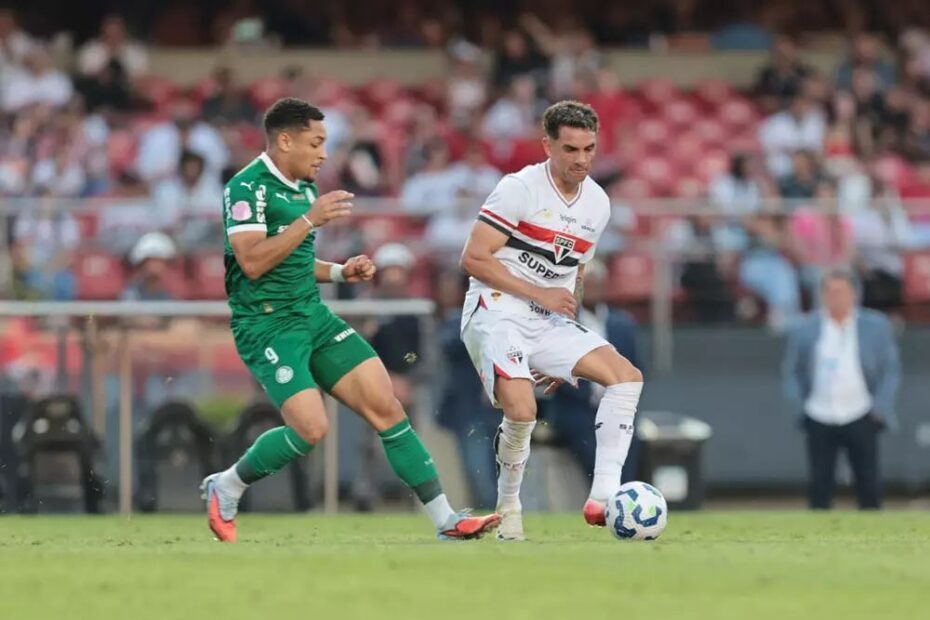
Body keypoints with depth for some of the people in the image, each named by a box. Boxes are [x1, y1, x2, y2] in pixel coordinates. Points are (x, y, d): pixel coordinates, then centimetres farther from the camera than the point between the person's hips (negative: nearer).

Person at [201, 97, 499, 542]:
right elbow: (252, 262, -23)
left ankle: (445, 520, -2)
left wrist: (341, 272, 10)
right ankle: (226, 487, 4)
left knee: (385, 407, -2)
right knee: (311, 427, -21)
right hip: (268, 326, -8)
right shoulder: (248, 187, -13)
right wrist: (309, 220, -23)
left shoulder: (303, 189, 15)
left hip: (314, 317, 8)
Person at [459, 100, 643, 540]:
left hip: (550, 324, 7)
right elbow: (474, 259, -13)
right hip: (496, 314, -7)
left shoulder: (598, 204, 12)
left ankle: (603, 496, -17)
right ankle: (508, 508, -3)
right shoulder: (519, 189, -9)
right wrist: (539, 294, -15)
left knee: (627, 376, -11)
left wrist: (565, 358, 21)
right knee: (522, 411, -28)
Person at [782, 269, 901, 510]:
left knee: (868, 482, 2)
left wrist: (880, 408, -4)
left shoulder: (877, 326, 3)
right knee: (820, 483, 0)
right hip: (819, 418, 0)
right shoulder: (804, 330, 4)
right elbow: (791, 371, 9)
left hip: (860, 418, 0)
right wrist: (798, 407, -3)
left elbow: (891, 370, 6)